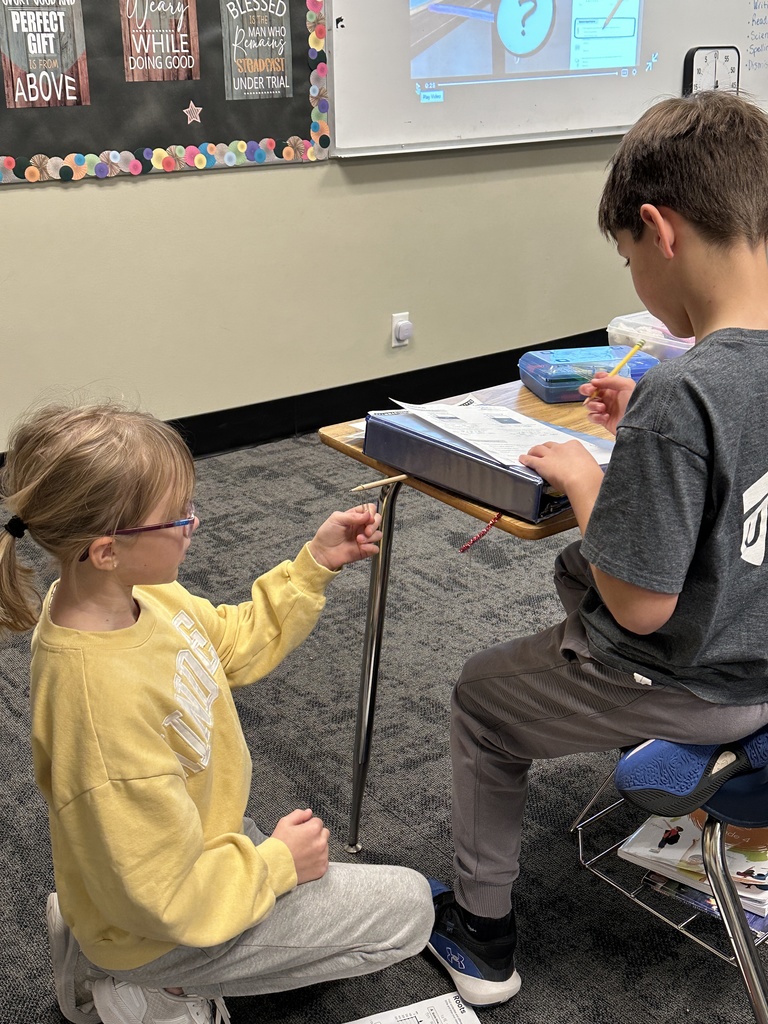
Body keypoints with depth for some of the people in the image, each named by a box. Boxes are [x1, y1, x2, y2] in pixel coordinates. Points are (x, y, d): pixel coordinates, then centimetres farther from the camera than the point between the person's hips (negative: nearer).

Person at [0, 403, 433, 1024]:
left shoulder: (127, 595, -15)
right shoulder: (104, 702, -40)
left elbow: (237, 644, 5)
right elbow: (166, 900, -30)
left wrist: (317, 564, -6)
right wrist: (277, 862, -15)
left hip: (194, 836, 8)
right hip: (160, 925, -8)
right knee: (408, 908, 3)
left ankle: (96, 946, 22)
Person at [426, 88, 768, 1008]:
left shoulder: (680, 397, -34)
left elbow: (640, 606, -26)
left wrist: (584, 480, -14)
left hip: (689, 682, -8)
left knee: (482, 699, 19)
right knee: (574, 572, 31)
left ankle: (482, 938, 34)